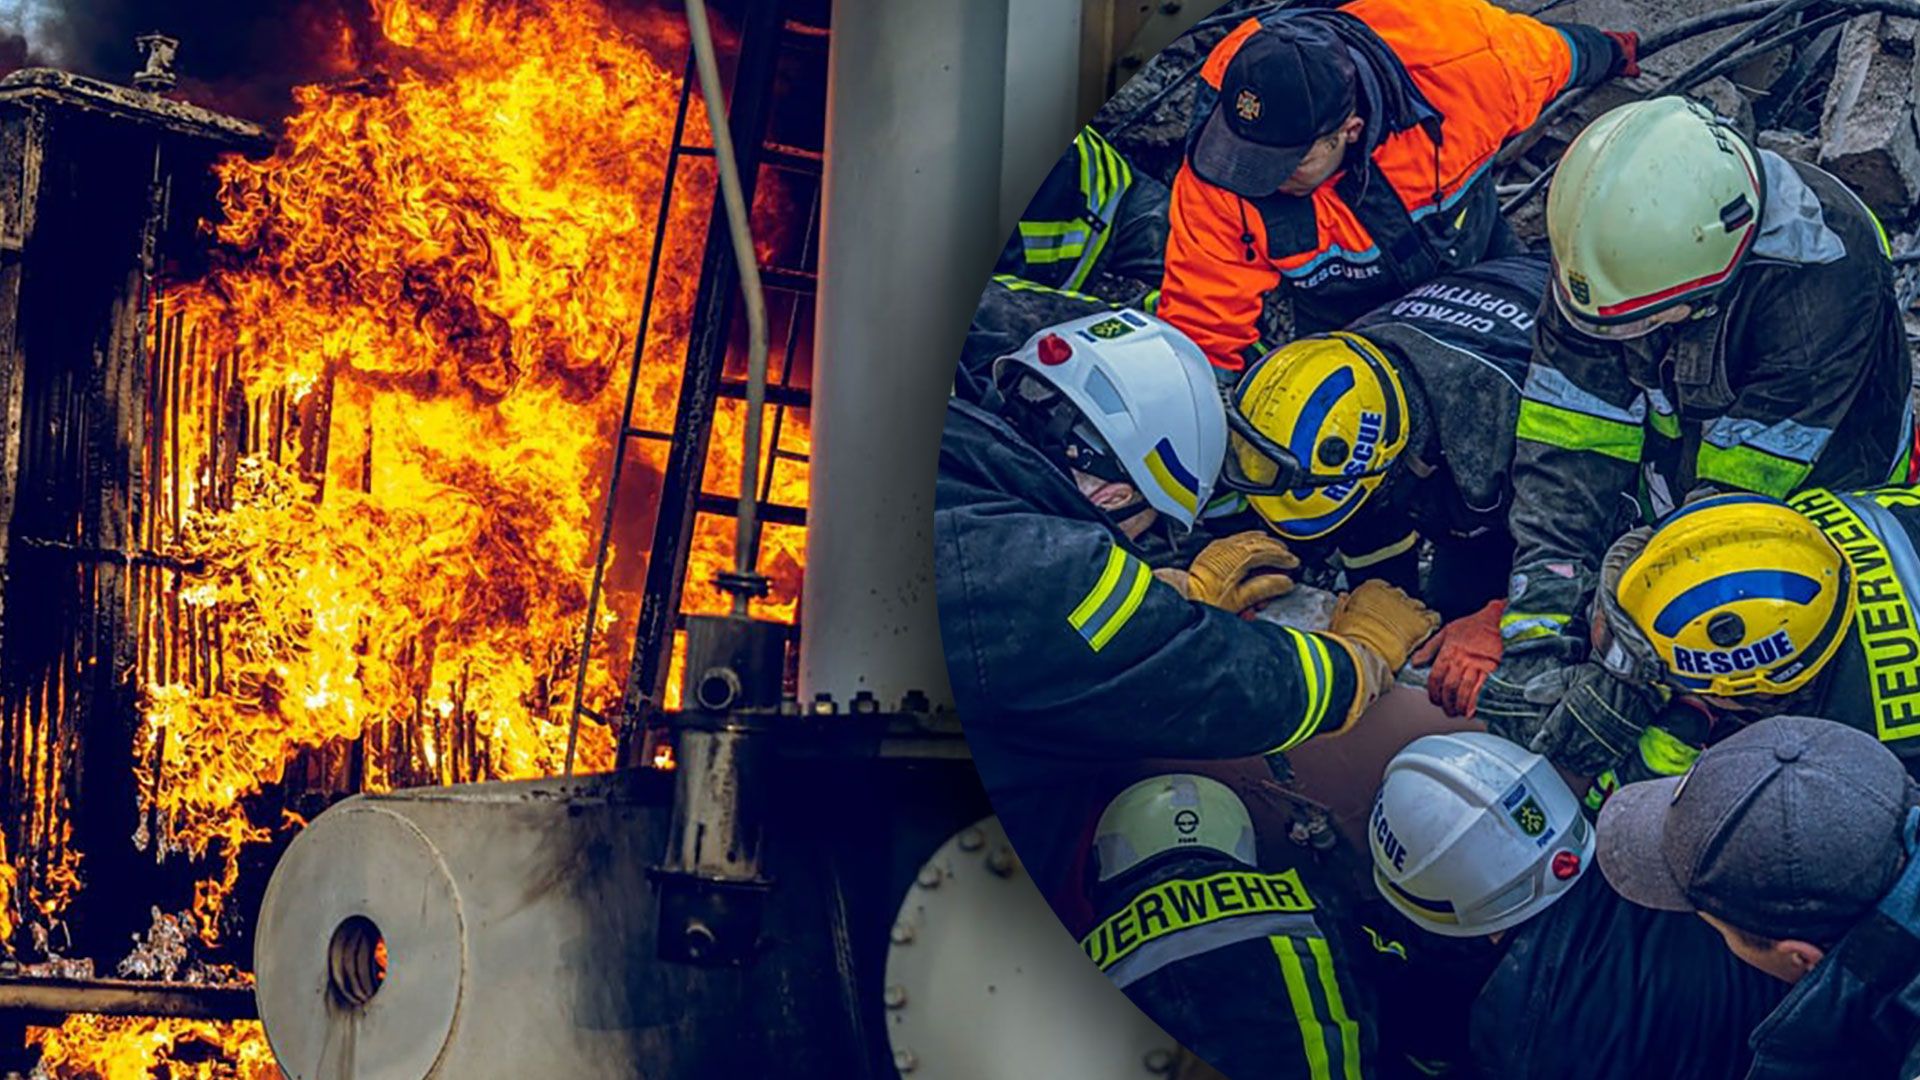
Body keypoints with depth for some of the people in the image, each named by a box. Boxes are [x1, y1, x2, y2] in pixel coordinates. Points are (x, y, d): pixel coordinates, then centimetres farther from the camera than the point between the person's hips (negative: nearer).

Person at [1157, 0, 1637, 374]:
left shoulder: (1456, 60, -39)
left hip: (1476, 250, 1)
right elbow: (1200, 325, -29)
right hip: (1343, 314, -1)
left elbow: (1552, 55, -14)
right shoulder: (1214, 188, -40)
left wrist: (1608, 52, 7)